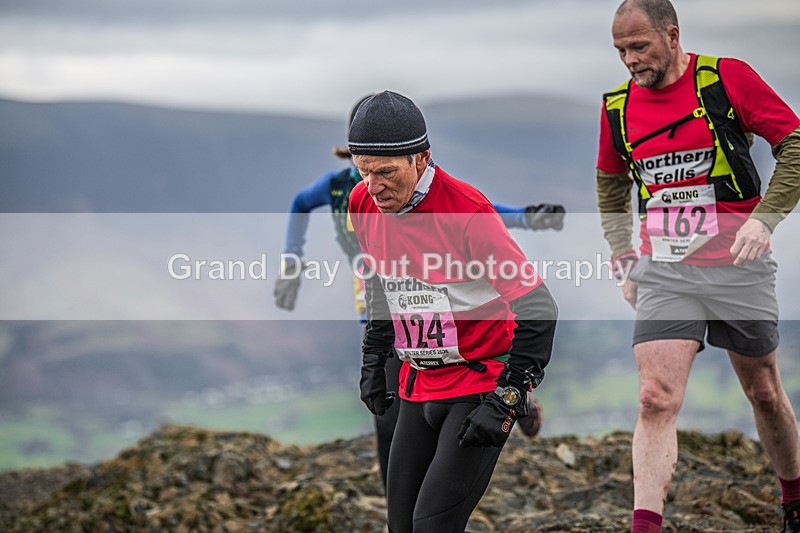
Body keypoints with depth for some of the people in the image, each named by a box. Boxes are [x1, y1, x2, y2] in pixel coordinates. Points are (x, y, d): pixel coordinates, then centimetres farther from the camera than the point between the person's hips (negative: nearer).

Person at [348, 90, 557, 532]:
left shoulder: (468, 212, -24)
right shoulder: (363, 204, -4)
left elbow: (537, 309, -20)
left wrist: (505, 401, -22)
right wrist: (374, 358, 20)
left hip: (480, 383, -6)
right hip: (418, 383, 7)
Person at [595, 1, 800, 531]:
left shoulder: (728, 78, -8)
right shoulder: (617, 107, 4)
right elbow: (610, 184, 22)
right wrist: (623, 258, 14)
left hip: (737, 265, -2)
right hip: (663, 274, 2)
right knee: (656, 400, -14)